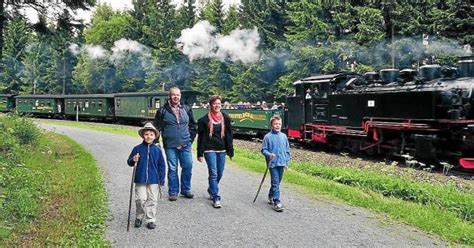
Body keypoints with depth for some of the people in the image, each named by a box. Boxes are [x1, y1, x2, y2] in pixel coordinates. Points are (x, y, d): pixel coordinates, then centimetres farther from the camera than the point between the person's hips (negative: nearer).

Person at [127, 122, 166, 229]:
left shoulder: (157, 150, 1)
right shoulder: (137, 148, 0)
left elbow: (162, 165, 5)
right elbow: (129, 162, 7)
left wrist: (161, 179, 2)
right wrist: (133, 160, -16)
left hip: (153, 180, 1)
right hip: (140, 180, -1)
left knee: (152, 200, 6)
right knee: (140, 199, -2)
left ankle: (150, 220, 18)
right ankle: (139, 217, 21)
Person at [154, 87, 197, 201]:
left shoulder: (186, 109, 8)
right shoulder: (163, 110, -1)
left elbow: (192, 125, 15)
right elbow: (157, 127, 1)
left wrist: (191, 138, 7)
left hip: (185, 145, 2)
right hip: (170, 146, -2)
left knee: (188, 166, 2)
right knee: (172, 169, 3)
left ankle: (186, 190, 18)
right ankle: (173, 192, 15)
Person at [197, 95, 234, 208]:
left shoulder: (225, 118, 5)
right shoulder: (204, 120, -3)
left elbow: (229, 135, 7)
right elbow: (201, 137, -2)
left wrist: (230, 151, 4)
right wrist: (200, 153, -4)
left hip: (221, 150, 4)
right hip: (209, 150, -4)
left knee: (219, 173, 11)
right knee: (213, 173, -8)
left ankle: (211, 190, 37)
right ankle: (216, 198, -3)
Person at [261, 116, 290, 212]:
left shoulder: (284, 136, 7)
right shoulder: (268, 137, -6)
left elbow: (287, 150, 13)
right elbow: (263, 149, -3)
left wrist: (286, 161, 9)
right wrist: (269, 154, -22)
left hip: (281, 163, 5)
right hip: (272, 163, -5)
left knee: (277, 182, 16)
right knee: (275, 183, -8)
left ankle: (271, 196, 36)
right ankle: (277, 202, -6)